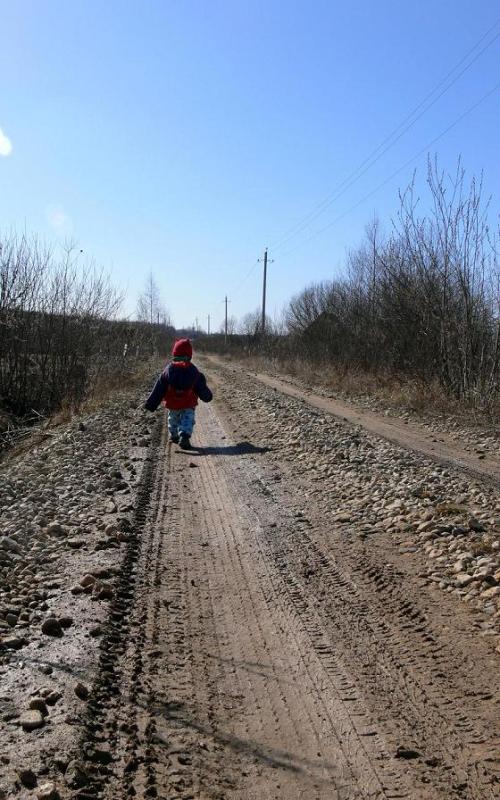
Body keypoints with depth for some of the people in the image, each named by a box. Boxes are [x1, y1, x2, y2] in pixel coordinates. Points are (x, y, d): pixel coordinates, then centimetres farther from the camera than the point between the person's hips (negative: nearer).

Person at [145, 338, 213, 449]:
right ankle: (185, 435, -27)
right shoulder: (194, 371, -5)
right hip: (188, 404, -2)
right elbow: (201, 387, 3)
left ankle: (174, 436, 40)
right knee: (187, 419, -2)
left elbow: (158, 390, -4)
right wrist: (207, 396, 23)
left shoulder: (168, 370, -4)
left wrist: (151, 404, 0)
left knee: (173, 419, 24)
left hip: (172, 404, 2)